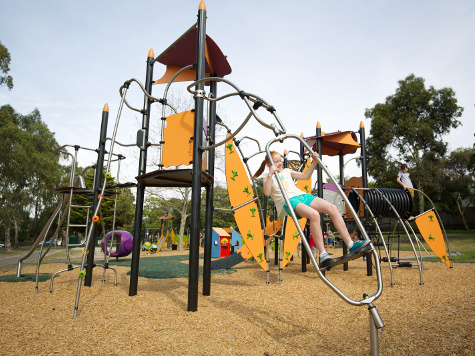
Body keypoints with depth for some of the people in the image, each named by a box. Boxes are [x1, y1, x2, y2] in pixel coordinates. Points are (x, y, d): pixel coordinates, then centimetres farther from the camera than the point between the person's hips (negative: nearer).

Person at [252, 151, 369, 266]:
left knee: (332, 208, -17)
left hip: (302, 196, 7)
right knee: (314, 214, -36)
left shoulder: (286, 171, 28)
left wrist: (314, 162, 21)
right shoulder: (267, 176, 11)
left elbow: (305, 176, 30)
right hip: (288, 202, -6)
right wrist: (270, 175, -18)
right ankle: (322, 255, -31)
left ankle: (351, 244, -14)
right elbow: (266, 193, -8)